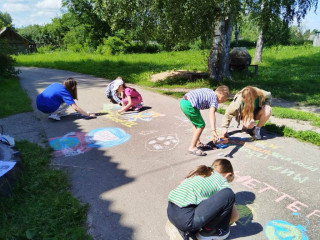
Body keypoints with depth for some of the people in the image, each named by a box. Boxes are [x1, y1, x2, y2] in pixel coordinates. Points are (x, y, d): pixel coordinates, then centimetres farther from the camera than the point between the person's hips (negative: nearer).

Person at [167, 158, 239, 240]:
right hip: (186, 219, -8)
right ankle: (208, 231, 10)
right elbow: (235, 216, 11)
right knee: (229, 195, -7)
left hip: (170, 213, 8)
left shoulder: (202, 172, 24)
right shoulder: (222, 182, 8)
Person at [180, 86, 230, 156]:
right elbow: (211, 114, -21)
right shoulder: (214, 100, -4)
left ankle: (198, 143, 34)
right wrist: (213, 131, -31)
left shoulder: (209, 91, 22)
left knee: (195, 123, 24)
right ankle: (192, 147, 7)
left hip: (183, 101, 10)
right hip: (189, 105, -10)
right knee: (201, 125, 2)